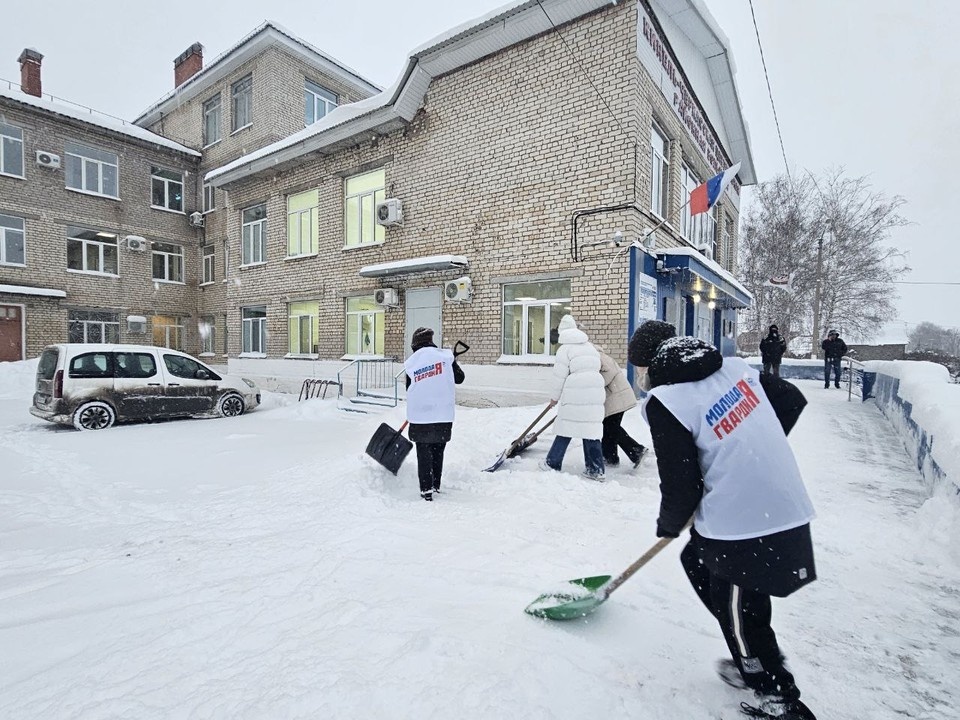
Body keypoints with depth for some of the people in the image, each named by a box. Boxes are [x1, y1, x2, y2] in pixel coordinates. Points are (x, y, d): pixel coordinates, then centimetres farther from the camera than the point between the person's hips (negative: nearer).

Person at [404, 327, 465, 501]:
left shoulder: (411, 362, 1)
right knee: (438, 451, 16)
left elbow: (410, 389, 10)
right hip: (444, 414, 1)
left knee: (423, 453, 9)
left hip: (419, 416, -1)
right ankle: (436, 485, 26)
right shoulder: (445, 356, -2)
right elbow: (460, 378, 7)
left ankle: (426, 489, 9)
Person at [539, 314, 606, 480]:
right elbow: (595, 368, 17)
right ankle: (595, 469, 8)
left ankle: (552, 464, 14)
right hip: (595, 394, 5)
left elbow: (559, 376, -2)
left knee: (565, 429, 4)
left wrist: (555, 397, 11)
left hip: (574, 396, -5)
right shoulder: (590, 347, 19)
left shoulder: (564, 349, 0)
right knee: (591, 431, 8)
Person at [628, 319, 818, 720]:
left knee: (739, 614, 13)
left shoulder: (665, 402, -19)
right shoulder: (734, 367, 2)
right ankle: (755, 662, 39)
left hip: (743, 527, -8)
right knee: (695, 562, 24)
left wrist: (668, 525, 7)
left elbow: (680, 483, -14)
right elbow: (792, 401, 13)